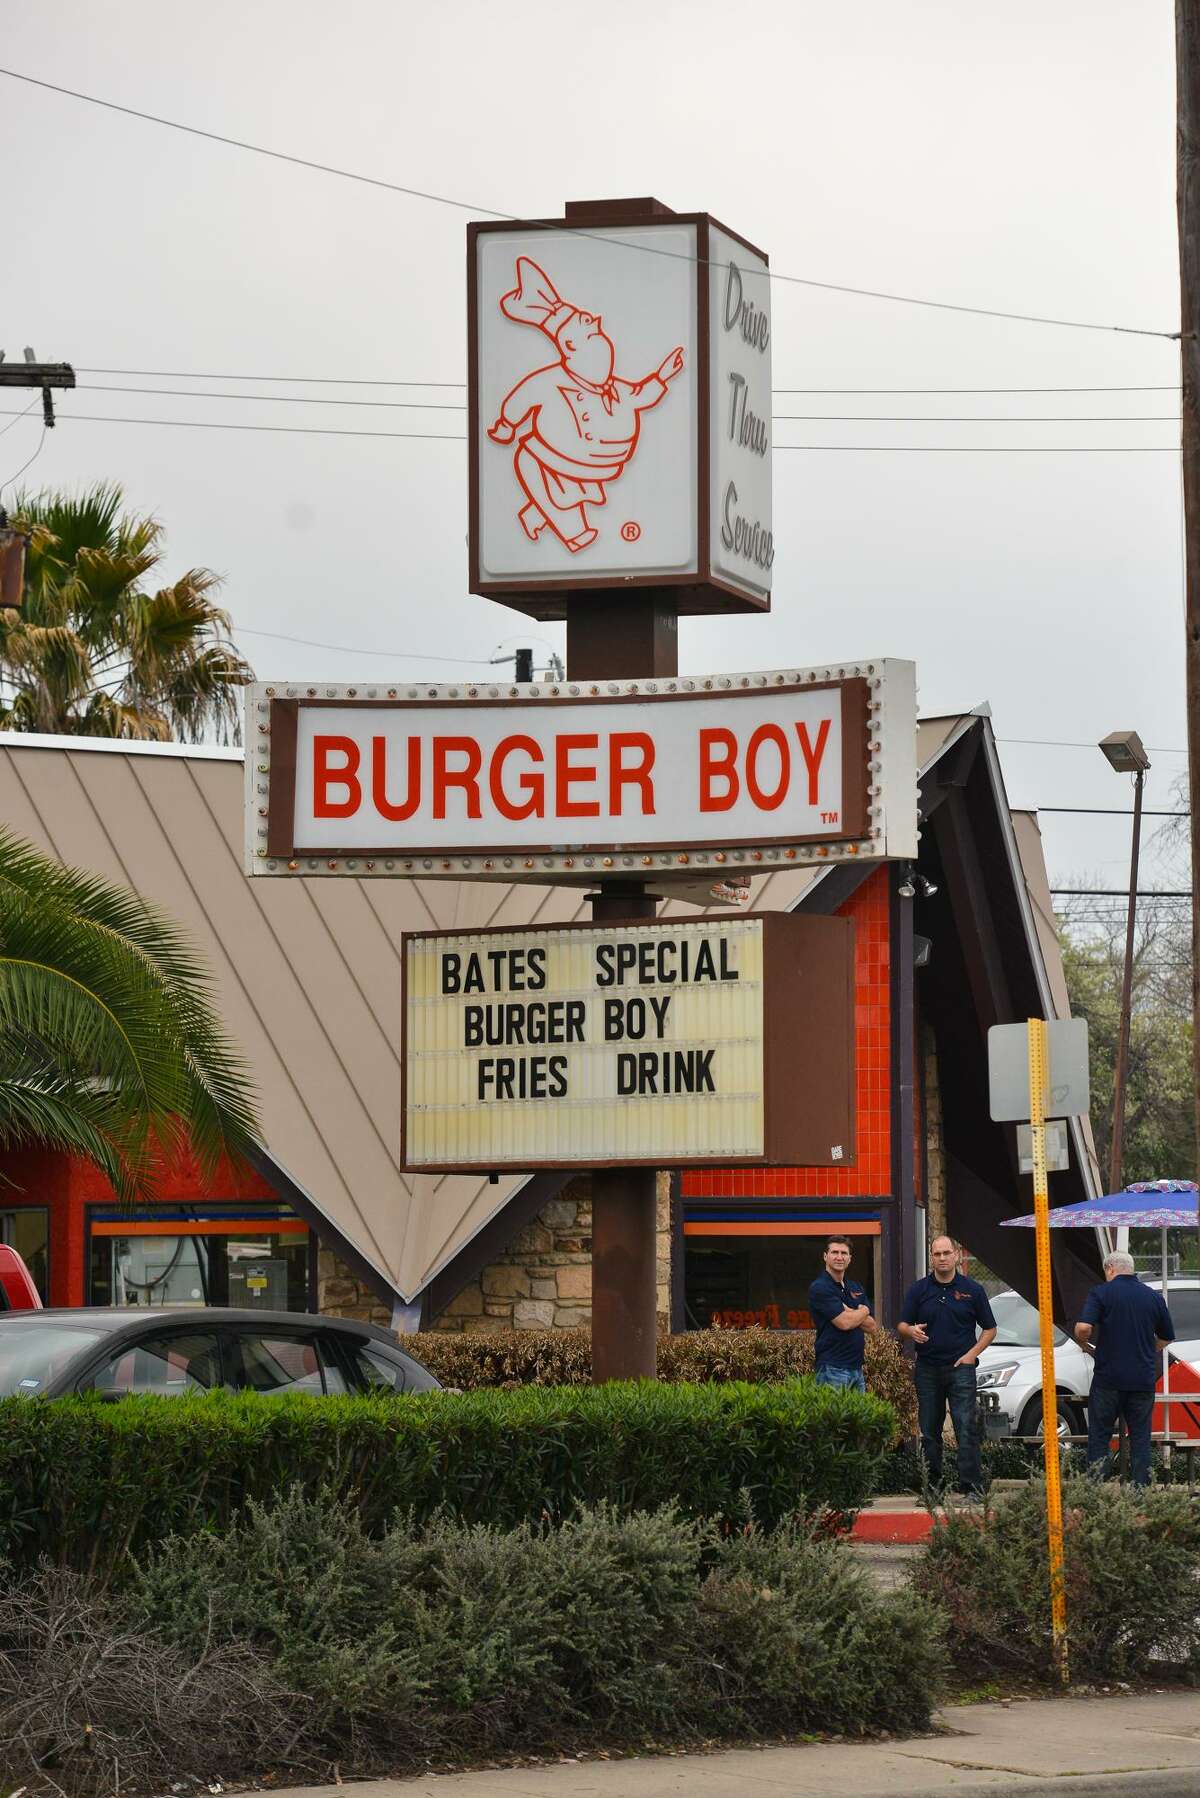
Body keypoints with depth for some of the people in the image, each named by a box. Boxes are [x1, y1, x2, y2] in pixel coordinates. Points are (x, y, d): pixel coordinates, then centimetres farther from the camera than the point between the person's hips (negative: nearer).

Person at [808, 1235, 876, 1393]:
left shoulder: (856, 1288, 16)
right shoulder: (819, 1288, -8)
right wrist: (864, 1311, 2)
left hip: (856, 1366, 7)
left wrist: (850, 1313, -7)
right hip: (833, 1367, -7)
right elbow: (844, 1323, -17)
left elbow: (872, 1325, 10)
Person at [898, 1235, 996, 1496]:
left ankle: (971, 1486, -11)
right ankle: (931, 1485, 13)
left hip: (960, 1367, -2)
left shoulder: (971, 1289, 4)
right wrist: (912, 1331, -15)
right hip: (928, 1368, 2)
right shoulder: (918, 1289, 8)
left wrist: (972, 1353, -5)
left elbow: (989, 1328, 9)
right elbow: (903, 1326, 9)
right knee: (929, 1430, 6)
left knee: (966, 1428, -10)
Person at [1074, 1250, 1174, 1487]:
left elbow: (1083, 1328, -18)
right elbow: (1167, 1338, 17)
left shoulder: (1101, 1293, -5)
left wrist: (1084, 1343, 2)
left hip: (1108, 1378, -3)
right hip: (1144, 1379, 3)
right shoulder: (1154, 1297, 8)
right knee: (1140, 1438, 10)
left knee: (1099, 1437, 6)